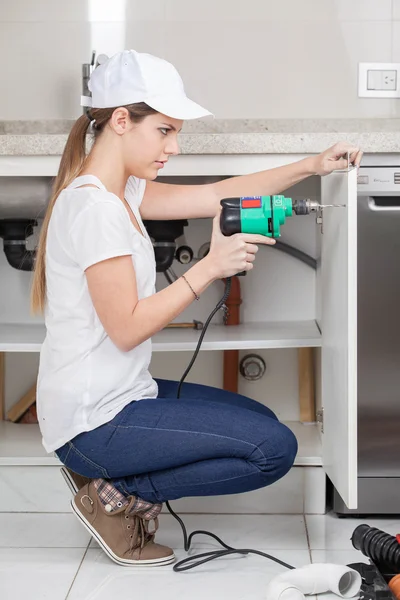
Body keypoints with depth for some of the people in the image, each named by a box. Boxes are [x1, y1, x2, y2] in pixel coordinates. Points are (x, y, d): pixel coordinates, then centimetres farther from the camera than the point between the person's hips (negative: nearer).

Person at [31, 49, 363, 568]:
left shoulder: (118, 190, 9)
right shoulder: (93, 206, -21)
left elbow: (212, 195, 10)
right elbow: (126, 328, -22)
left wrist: (311, 166, 7)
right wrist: (210, 268, -22)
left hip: (119, 394, 10)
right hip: (94, 422, -10)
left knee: (260, 422, 21)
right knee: (274, 449, -11)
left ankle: (113, 480, 13)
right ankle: (117, 497, -1)